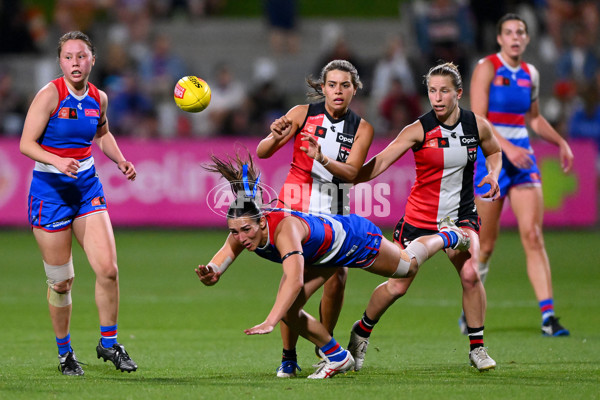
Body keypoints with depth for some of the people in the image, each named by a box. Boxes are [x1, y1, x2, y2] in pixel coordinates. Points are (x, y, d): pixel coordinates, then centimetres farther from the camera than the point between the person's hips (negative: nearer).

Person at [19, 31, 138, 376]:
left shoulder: (98, 98, 4)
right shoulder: (50, 95, -13)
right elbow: (26, 143, -15)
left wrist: (120, 161, 9)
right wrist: (58, 161, -30)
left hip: (87, 187, 4)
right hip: (50, 189, -4)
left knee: (108, 269, -7)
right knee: (61, 281, 2)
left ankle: (108, 343, 10)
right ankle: (64, 352, 20)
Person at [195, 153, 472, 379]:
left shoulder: (284, 228, -48)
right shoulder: (242, 229, -28)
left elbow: (295, 280, -58)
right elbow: (222, 258, -31)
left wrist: (270, 323, -68)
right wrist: (210, 274, -56)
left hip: (352, 236, -6)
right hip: (319, 256, 6)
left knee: (408, 265, 22)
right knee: (288, 311, -4)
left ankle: (447, 237, 54)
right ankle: (337, 357, 21)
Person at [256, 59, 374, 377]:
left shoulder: (361, 128, 1)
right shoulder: (303, 114, -2)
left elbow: (351, 173, -13)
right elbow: (262, 153, -3)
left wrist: (323, 159, -31)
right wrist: (276, 137, -25)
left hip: (334, 212, 2)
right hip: (296, 207, -2)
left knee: (336, 279, -9)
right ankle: (288, 357, -4)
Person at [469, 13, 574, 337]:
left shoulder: (530, 74, 10)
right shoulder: (487, 69, -7)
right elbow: (478, 120, -15)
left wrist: (560, 142, 14)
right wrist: (507, 148, -25)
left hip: (522, 158, 4)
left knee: (533, 236, -9)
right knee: (486, 245, 3)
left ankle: (548, 316, -15)